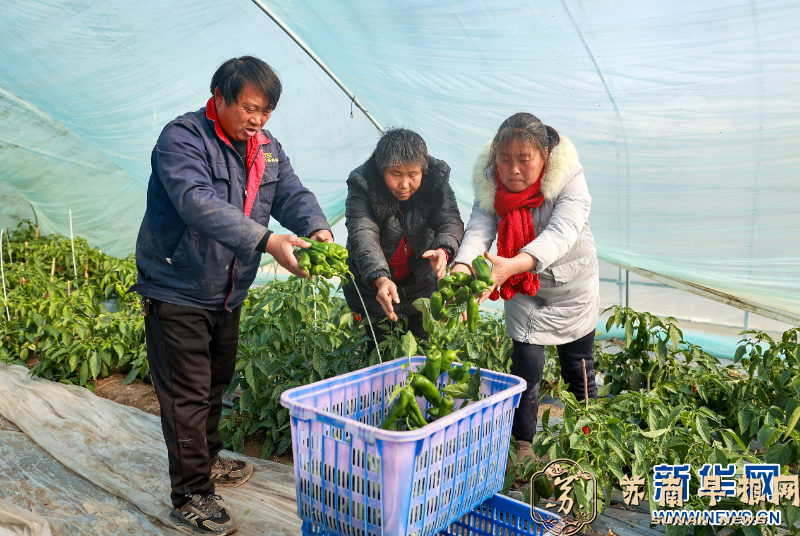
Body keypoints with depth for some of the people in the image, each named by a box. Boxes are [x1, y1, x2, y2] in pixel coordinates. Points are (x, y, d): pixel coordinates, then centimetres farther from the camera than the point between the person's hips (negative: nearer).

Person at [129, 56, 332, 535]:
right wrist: (266, 241, -46)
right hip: (176, 294, -7)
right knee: (187, 396, -1)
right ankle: (192, 496, 13)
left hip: (228, 296, 8)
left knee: (216, 384, 22)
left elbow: (292, 193, -5)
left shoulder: (267, 148, 4)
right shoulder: (182, 139, -19)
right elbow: (198, 203, -34)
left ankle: (208, 460, 43)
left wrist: (316, 227, -29)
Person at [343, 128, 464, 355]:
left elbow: (451, 221, -23)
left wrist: (443, 250, -47)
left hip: (421, 284, 3)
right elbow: (362, 236, -34)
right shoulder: (361, 185, -23)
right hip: (372, 287, -2)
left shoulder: (436, 180, -14)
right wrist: (380, 279, -51)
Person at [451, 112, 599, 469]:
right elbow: (479, 229, -32)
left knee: (579, 372, 12)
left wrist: (511, 265, -60)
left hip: (572, 287, -1)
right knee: (527, 367, -6)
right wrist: (462, 268, -54)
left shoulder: (569, 180, -27)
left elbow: (561, 233, -43)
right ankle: (521, 446, 15)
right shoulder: (490, 184, -18)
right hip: (523, 290, 1)